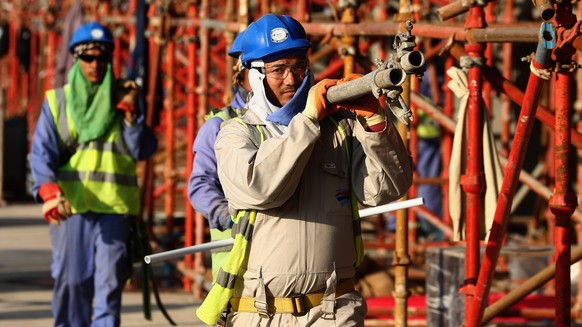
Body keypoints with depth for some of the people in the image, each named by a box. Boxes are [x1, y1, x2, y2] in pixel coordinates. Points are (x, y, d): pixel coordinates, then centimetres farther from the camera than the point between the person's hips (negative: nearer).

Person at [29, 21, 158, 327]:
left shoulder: (122, 100, 14)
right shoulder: (57, 102, 10)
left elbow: (142, 151, 7)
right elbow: (42, 152, -2)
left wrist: (130, 114, -6)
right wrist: (47, 188, -20)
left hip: (114, 207, 0)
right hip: (69, 206, 0)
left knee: (109, 283, -7)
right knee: (70, 282, 0)